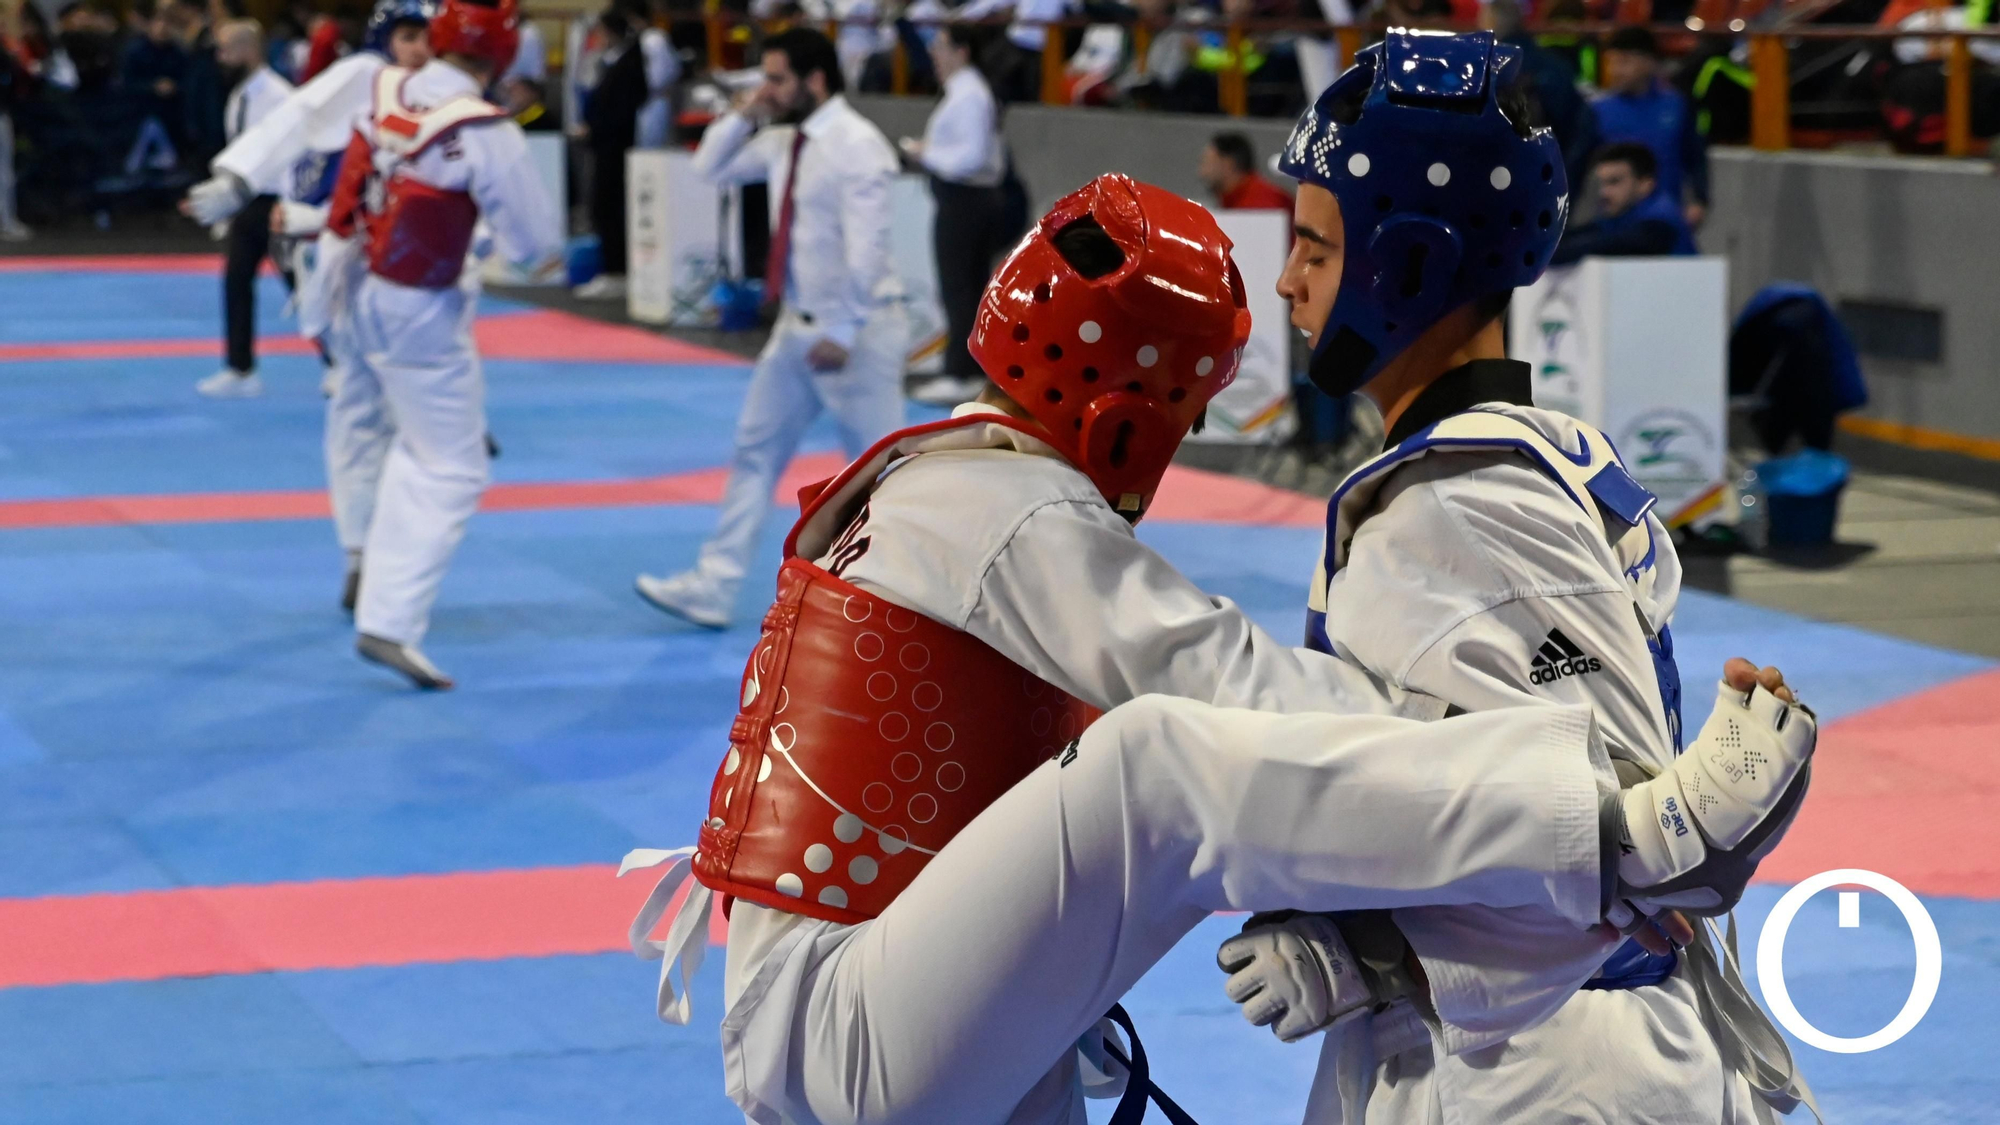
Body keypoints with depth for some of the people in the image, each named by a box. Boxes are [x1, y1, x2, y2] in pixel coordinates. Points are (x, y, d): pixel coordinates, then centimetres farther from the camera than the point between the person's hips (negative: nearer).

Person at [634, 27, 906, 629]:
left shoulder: (857, 146, -19)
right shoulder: (786, 141, 7)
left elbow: (867, 248, -24)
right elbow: (713, 169, 18)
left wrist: (842, 333, -25)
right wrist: (742, 116, 1)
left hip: (856, 331, -9)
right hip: (798, 325, 9)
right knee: (756, 450, 11)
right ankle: (712, 590, 16)